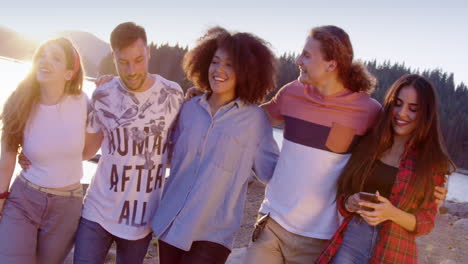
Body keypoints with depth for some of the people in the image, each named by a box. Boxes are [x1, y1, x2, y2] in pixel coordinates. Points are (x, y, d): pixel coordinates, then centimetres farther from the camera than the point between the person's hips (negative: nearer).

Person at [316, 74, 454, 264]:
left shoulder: (433, 162, -2)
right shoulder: (369, 143, 3)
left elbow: (427, 222, -1)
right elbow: (342, 193, 9)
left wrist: (392, 213, -17)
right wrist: (350, 203, -12)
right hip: (349, 243, 2)